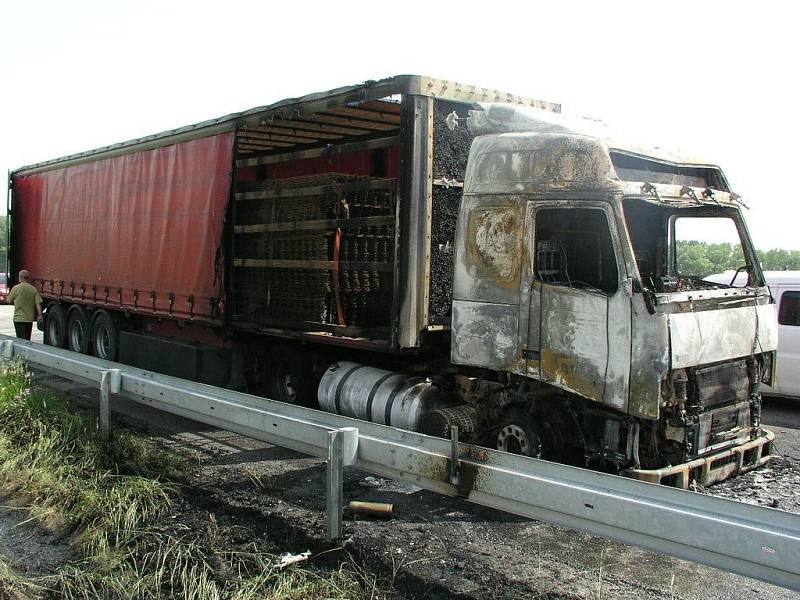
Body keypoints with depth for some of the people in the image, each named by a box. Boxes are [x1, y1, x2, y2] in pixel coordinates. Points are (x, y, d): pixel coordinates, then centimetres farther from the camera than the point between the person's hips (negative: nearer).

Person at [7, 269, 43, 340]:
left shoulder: (16, 288, -8)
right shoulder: (33, 289, -1)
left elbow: (9, 301, 3)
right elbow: (38, 303, -5)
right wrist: (39, 315, 2)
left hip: (19, 318, -3)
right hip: (30, 318, 3)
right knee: (27, 339, 16)